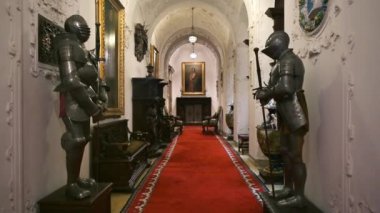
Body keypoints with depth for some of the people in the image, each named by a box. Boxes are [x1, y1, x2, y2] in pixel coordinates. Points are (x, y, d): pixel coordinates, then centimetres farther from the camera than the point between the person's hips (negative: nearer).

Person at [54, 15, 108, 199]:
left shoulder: (80, 48, 21)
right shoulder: (67, 44, -8)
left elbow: (94, 77, 20)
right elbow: (71, 80, -19)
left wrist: (101, 98, 5)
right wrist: (92, 106, -19)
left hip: (83, 100, 9)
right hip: (74, 101, -9)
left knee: (82, 140, 13)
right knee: (75, 142, -7)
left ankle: (76, 179, 24)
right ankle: (71, 185, 3)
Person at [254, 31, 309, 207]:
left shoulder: (288, 61, -14)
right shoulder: (283, 62, 19)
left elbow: (285, 88, -26)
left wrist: (264, 94, -12)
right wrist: (265, 92, 4)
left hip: (293, 112, -11)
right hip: (286, 113, 11)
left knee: (295, 155, -6)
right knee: (286, 152, 16)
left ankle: (299, 196, 2)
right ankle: (288, 188, 28)